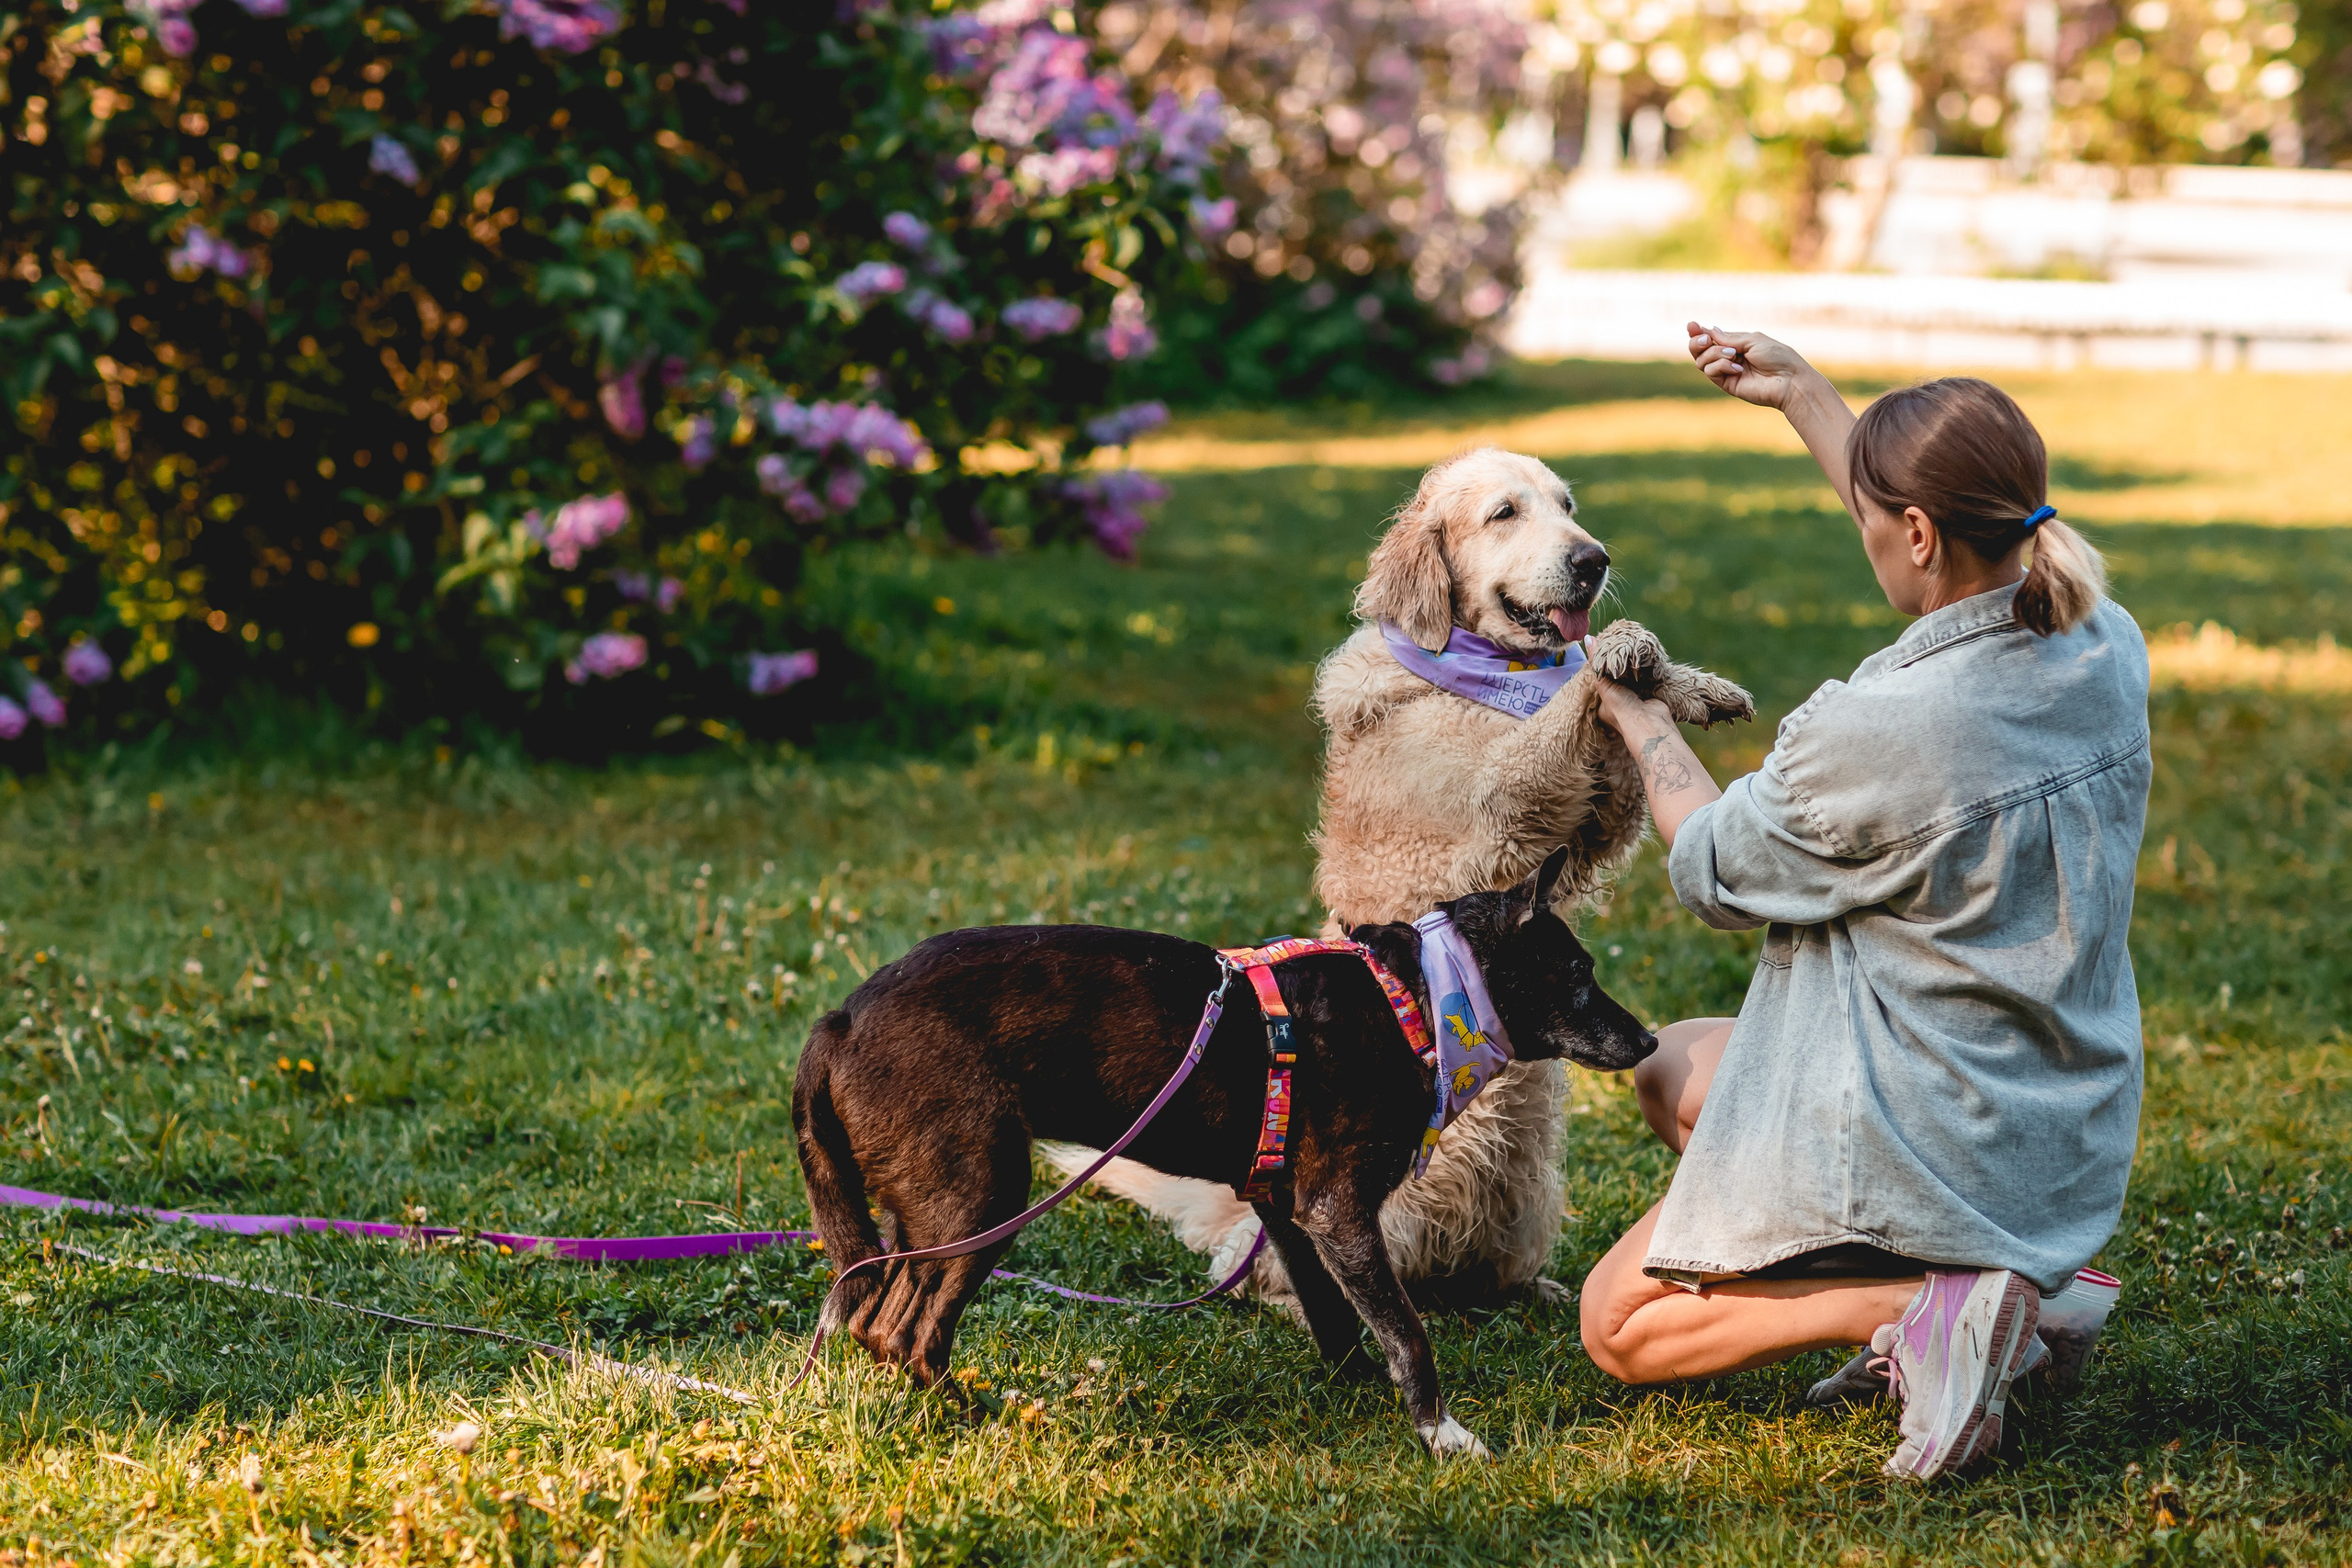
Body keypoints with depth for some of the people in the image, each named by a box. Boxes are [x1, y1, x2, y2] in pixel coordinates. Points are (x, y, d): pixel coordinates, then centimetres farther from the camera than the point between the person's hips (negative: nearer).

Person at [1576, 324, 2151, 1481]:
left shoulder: (1870, 733, -28)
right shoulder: (2105, 650, -8)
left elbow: (1715, 874, -7)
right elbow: (1955, 553, 15)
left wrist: (1645, 730, 10)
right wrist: (1803, 396, 21)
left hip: (1914, 1145, -8)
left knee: (1619, 1328, 13)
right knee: (1672, 1068, 28)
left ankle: (1921, 1307, -12)